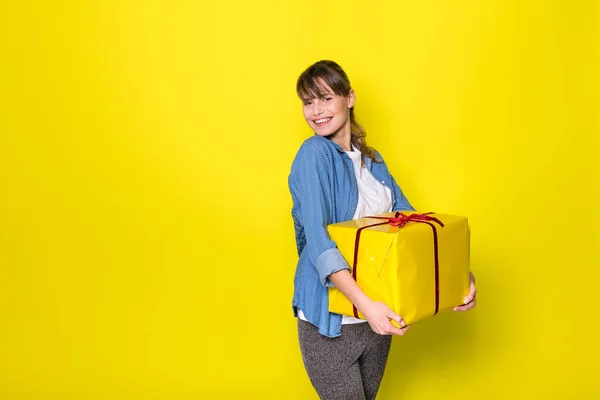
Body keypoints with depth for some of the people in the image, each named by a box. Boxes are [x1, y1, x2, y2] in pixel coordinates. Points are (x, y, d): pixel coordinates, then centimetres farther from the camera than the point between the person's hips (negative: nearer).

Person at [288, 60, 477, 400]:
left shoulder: (372, 160, 8)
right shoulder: (314, 155, -13)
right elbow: (317, 242, -23)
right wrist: (364, 304, -33)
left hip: (378, 314, 6)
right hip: (330, 318, -6)